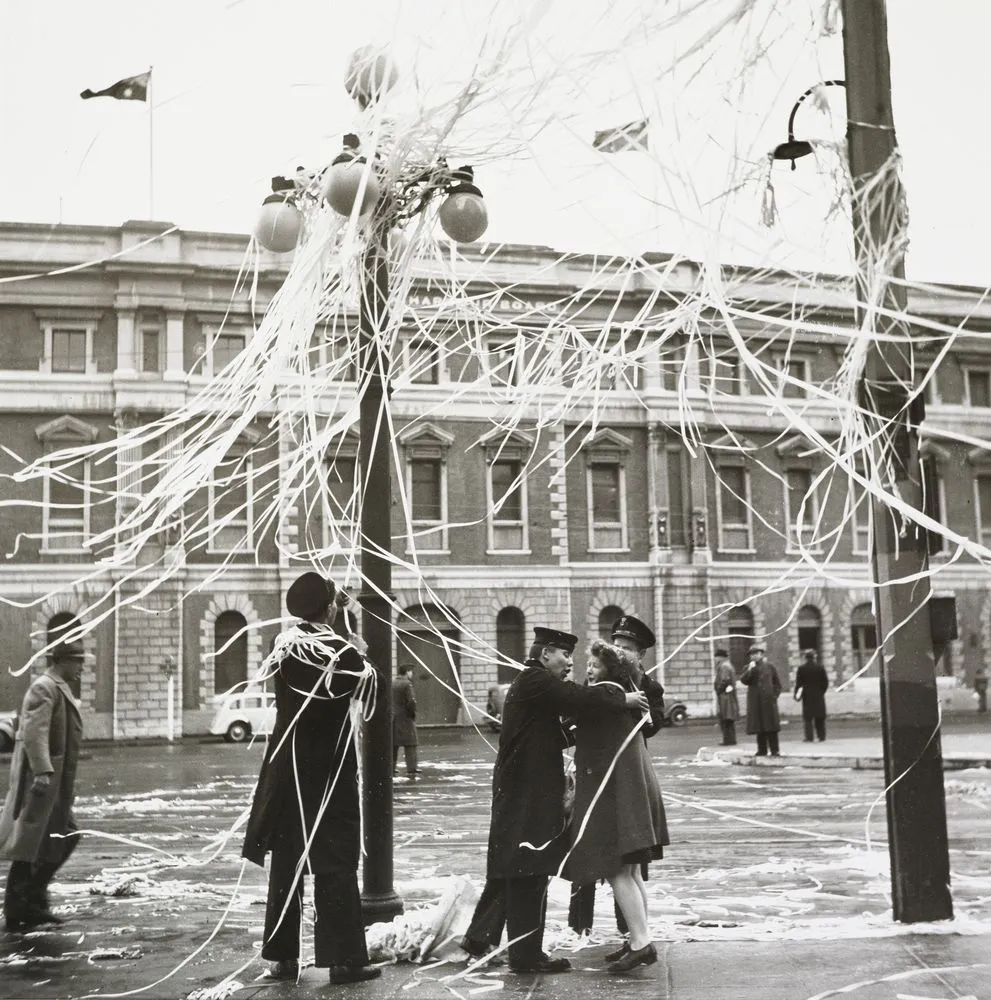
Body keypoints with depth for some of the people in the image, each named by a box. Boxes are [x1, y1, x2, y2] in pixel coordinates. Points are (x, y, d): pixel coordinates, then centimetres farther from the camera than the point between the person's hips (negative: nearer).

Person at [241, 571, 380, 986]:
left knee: (286, 863, 12)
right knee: (335, 865, 1)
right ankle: (344, 959, 3)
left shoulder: (283, 647, -1)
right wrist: (362, 656, 14)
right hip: (330, 771, -5)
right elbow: (366, 695, 1)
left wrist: (336, 609, 27)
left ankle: (283, 956, 17)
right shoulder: (343, 653, -15)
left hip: (286, 768, 5)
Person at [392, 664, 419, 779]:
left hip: (391, 718, 6)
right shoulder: (407, 684, -12)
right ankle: (411, 770, -6)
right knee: (410, 745, -1)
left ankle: (391, 769, 17)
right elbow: (411, 701, -18)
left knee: (392, 745, 14)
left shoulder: (391, 683, 7)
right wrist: (413, 713, -3)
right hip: (405, 718, -6)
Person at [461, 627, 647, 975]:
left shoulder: (532, 683, 19)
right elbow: (579, 697, -24)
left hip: (521, 793, 11)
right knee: (528, 872, -3)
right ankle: (526, 954, 5)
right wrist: (623, 699, -15)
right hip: (527, 795, -11)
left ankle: (479, 937, 23)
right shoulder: (535, 681, -14)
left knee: (510, 870, 16)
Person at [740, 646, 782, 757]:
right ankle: (762, 750, 12)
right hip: (755, 701, 2)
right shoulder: (749, 668, 8)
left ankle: (775, 750, 3)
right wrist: (749, 670, -16)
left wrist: (775, 695, 0)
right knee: (759, 727, 5)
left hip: (768, 700, -2)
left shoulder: (769, 666, 4)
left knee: (771, 726, -1)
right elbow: (744, 680, -6)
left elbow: (777, 682, 9)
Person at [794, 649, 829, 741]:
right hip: (819, 696, 2)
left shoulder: (801, 669, -6)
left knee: (808, 717, 1)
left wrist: (796, 695, 2)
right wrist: (822, 691, 11)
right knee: (820, 718, 10)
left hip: (807, 696, -2)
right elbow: (826, 682, 0)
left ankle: (809, 737, -6)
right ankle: (821, 736, 11)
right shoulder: (820, 667, -1)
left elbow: (798, 683, -6)